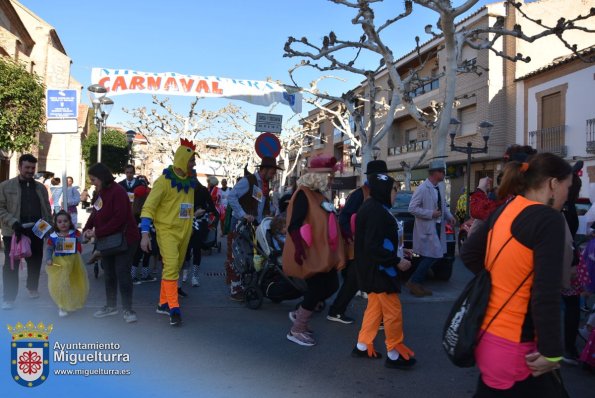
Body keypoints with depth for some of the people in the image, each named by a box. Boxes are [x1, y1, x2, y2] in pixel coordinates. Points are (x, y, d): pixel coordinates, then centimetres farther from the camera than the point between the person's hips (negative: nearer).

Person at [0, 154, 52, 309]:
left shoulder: (40, 187, 13)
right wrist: (13, 223, -18)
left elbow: (47, 210, 14)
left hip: (36, 232, 3)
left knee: (35, 263, 13)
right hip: (13, 233, -3)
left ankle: (33, 288, 33)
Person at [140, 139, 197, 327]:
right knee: (171, 266, -17)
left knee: (175, 268, 12)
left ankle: (163, 304, 25)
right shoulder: (164, 181, -12)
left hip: (184, 232, 7)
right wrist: (145, 233, -20)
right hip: (167, 230, -7)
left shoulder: (191, 180, 8)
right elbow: (148, 207, -13)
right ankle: (174, 309, -16)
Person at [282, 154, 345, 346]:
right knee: (317, 289, -3)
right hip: (309, 255, -10)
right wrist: (299, 249, -30)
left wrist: (335, 250, 22)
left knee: (331, 285, 12)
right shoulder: (303, 195, -17)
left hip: (322, 253, 10)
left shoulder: (321, 195, 12)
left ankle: (299, 314, 28)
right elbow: (293, 226, -24)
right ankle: (296, 330, 14)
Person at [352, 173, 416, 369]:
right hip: (378, 270, -11)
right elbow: (373, 246, -27)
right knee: (393, 312, 0)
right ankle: (394, 355, 12)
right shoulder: (376, 212, -23)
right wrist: (397, 261, -20)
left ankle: (362, 346, 29)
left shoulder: (373, 208, 9)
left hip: (375, 269, 11)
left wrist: (398, 251, 17)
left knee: (375, 307, 19)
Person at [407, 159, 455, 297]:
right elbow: (412, 208, -18)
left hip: (438, 226, 9)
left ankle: (419, 285, 22)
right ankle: (413, 282, 3)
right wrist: (430, 214, -20)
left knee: (428, 257, 12)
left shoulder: (440, 186, 8)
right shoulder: (422, 189, -18)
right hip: (427, 228, -9)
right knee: (432, 256, -10)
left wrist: (449, 216, 2)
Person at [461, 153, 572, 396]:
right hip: (513, 347, -8)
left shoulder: (504, 210, 5)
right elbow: (546, 294, -23)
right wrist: (551, 352, -15)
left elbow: (469, 255, 13)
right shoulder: (549, 219, -17)